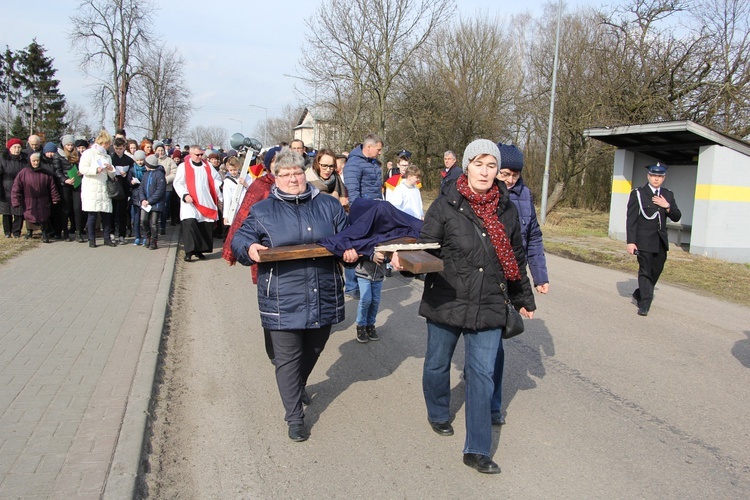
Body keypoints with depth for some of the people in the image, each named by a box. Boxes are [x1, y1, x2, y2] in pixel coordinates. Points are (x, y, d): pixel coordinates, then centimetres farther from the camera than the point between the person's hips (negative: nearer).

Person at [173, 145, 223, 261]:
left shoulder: (207, 166, 12)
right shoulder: (183, 166, 2)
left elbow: (216, 181, 12)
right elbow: (177, 183, -1)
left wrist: (220, 197, 4)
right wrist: (184, 195, -16)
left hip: (206, 203, 4)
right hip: (190, 204, -4)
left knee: (206, 227, 3)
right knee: (190, 223, -18)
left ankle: (199, 250, 15)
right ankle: (189, 251, -13)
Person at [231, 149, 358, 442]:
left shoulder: (328, 206, 8)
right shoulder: (263, 211, 3)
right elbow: (239, 239, 4)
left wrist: (352, 249, -10)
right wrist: (250, 248, -19)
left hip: (324, 299, 3)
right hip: (283, 302, -3)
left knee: (313, 351, 22)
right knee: (288, 359, 3)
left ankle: (298, 386, 51)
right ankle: (295, 418, 15)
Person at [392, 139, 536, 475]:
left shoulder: (506, 210, 4)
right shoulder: (445, 206, -7)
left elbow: (516, 258, 15)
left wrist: (523, 299, 23)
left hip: (489, 307, 2)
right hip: (446, 303, -2)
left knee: (482, 374, 2)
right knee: (437, 364, 16)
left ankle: (477, 450, 12)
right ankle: (438, 414, 45)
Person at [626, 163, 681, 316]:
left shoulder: (668, 195, 10)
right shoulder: (637, 194, -4)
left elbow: (676, 217, 9)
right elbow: (631, 219, -8)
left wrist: (667, 206, -11)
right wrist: (630, 241, -14)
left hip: (661, 241, 5)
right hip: (644, 240, -5)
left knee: (656, 271, 13)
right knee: (645, 271, -4)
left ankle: (640, 294, 34)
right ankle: (644, 304, 2)